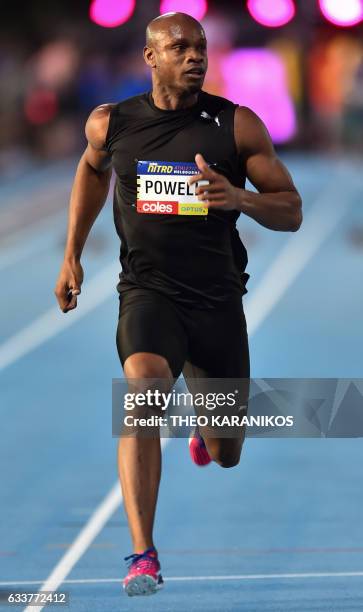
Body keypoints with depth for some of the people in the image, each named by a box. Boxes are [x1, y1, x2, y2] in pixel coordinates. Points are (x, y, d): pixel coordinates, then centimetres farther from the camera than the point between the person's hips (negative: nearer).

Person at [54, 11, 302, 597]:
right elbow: (92, 169, 24)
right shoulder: (111, 124, 1)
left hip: (219, 301, 1)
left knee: (226, 456, 11)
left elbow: (292, 212, -1)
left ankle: (206, 426, 53)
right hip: (148, 291, -1)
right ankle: (143, 556, -34)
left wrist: (240, 198, -22)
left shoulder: (238, 125, -4)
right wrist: (72, 256, 21)